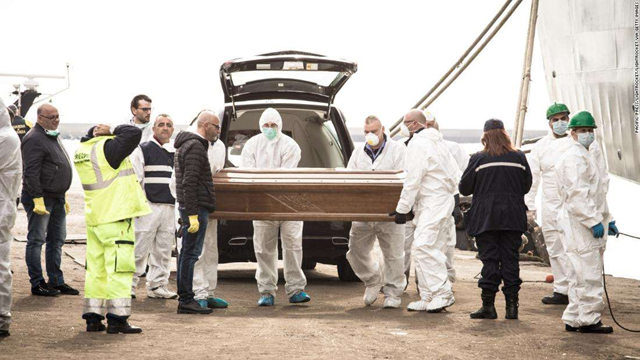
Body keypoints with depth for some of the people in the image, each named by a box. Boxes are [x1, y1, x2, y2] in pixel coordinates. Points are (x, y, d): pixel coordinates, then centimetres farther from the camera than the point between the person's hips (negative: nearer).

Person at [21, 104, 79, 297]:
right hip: (40, 198, -10)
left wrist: (63, 196, 22)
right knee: (36, 241, -3)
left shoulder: (54, 137, 17)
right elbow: (31, 173, -20)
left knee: (57, 240, 13)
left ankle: (56, 281, 20)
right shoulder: (34, 139, -14)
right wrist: (37, 199, -24)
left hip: (57, 198, 10)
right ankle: (37, 284, 1)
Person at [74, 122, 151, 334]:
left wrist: (96, 132, 9)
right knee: (119, 268, -5)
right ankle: (117, 318, -6)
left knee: (96, 268, 12)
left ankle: (92, 317, 14)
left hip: (94, 219, 8)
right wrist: (112, 131, -3)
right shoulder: (108, 148, -14)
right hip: (116, 216, -8)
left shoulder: (82, 150, 10)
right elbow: (134, 134, -16)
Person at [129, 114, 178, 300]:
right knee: (139, 249, -7)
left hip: (170, 209, 6)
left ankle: (157, 286, 15)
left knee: (163, 251, 8)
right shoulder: (143, 150, 1)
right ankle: (129, 284, 0)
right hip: (149, 207, -6)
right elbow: (134, 180, -4)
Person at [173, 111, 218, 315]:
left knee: (187, 253, 13)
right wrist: (193, 214, -23)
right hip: (196, 208, -11)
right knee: (191, 254, -9)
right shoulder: (195, 147, -14)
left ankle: (185, 298, 18)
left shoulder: (189, 144, 20)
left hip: (192, 208, 11)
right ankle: (186, 300, -7)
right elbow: (189, 183, -21)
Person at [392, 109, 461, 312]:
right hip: (443, 200, 11)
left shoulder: (418, 144, -10)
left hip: (433, 203, -11)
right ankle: (429, 299, 9)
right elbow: (456, 175, 22)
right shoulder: (438, 142, 21)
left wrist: (402, 209, -11)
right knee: (432, 250, 9)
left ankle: (443, 293, -21)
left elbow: (413, 181, -15)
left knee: (423, 247, -18)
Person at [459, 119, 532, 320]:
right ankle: (512, 305, 6)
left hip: (485, 217, -2)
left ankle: (488, 305, 1)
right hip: (513, 217, 2)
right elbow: (527, 186, 11)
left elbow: (464, 188, -2)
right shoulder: (519, 158, 2)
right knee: (510, 260, 7)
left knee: (489, 260, 1)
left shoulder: (478, 159, -7)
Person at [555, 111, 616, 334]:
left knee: (580, 277, 12)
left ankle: (574, 320, 16)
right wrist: (594, 221, -22)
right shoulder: (574, 157, -12)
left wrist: (607, 220, 22)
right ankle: (589, 320, -5)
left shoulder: (586, 156, 23)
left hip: (587, 224, 11)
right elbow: (577, 193, -21)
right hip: (579, 225, -11)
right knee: (589, 275, -9)